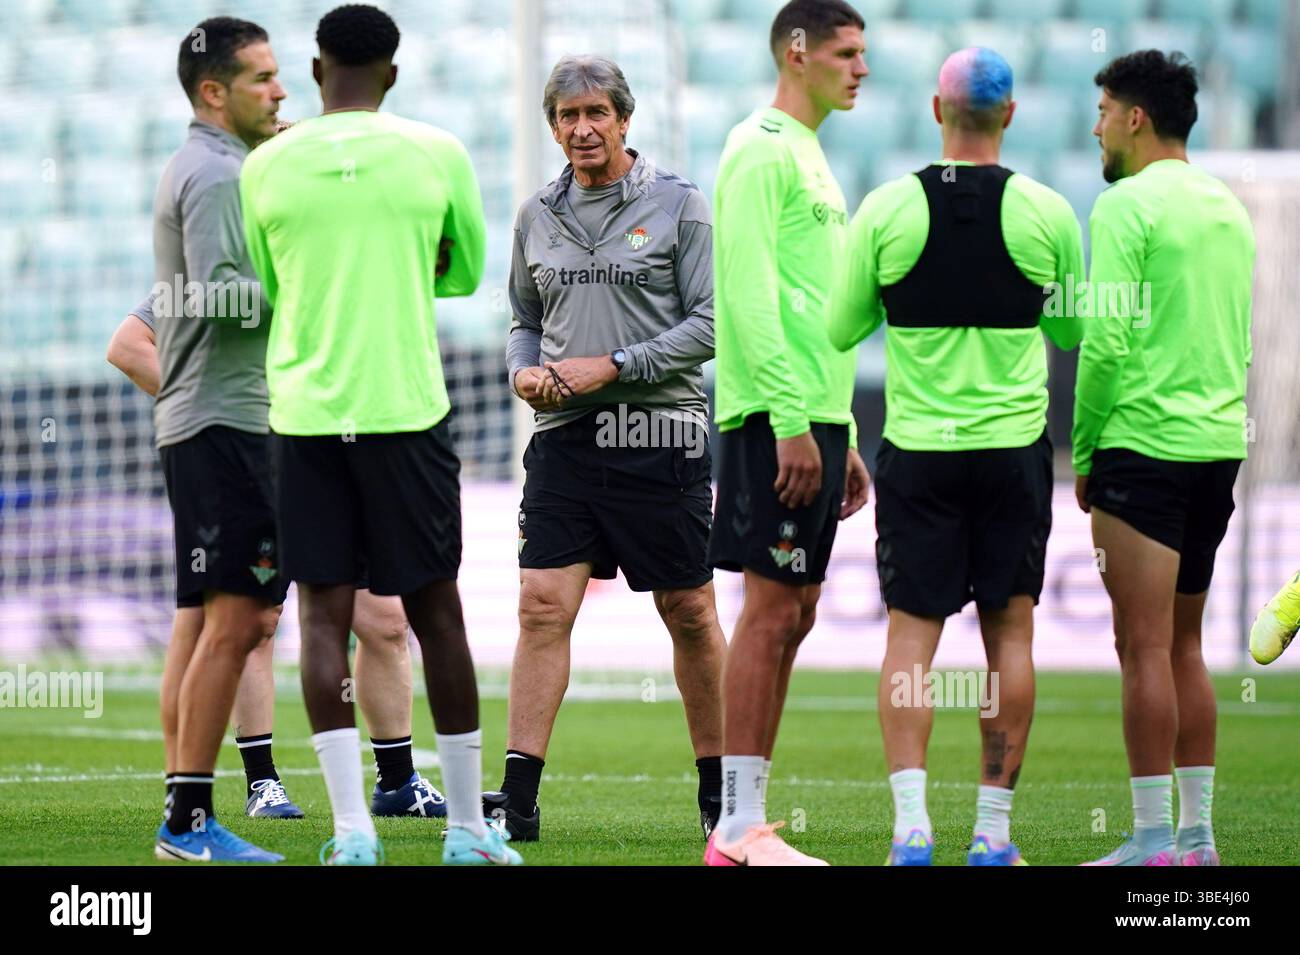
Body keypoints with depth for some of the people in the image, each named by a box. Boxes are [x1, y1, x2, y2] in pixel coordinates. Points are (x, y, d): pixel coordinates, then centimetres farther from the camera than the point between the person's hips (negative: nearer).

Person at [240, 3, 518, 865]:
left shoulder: (267, 167, 1)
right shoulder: (437, 155, -1)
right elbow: (465, 273, 12)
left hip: (303, 413, 1)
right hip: (406, 407, 0)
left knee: (324, 609, 3)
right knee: (436, 609, 8)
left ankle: (351, 825, -7)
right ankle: (467, 826, 13)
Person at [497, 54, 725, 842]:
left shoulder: (678, 205, 0)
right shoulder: (538, 217, 12)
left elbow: (711, 323, -4)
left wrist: (613, 367, -11)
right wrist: (525, 371, 1)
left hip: (660, 436, -3)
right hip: (566, 434, 3)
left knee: (690, 613, 4)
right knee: (543, 605, -9)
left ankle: (719, 789, 17)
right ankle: (519, 796, -11)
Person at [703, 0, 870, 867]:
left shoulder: (813, 160, 21)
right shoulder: (763, 152, -9)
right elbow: (749, 292, -18)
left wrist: (845, 438, 22)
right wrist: (791, 422, -22)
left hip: (816, 418, 10)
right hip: (778, 418, -10)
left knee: (792, 613, 8)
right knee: (772, 608, -9)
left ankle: (746, 821, 11)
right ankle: (740, 828, -8)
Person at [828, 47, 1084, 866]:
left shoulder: (887, 210, -5)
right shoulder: (1047, 213, -4)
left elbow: (842, 329, 4)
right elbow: (1073, 330, 10)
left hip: (917, 450, 0)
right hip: (1015, 446, 0)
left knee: (912, 634, 3)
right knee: (1010, 631, 7)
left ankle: (912, 821, -10)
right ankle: (994, 829, 5)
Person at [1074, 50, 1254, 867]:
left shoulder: (1128, 205, -10)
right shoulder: (1228, 208, 14)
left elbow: (1106, 340, -15)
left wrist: (1084, 449, -5)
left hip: (1145, 447, -8)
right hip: (1220, 443, 8)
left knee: (1145, 646, -6)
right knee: (1183, 645, 14)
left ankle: (1153, 841, -7)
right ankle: (1197, 834, 13)